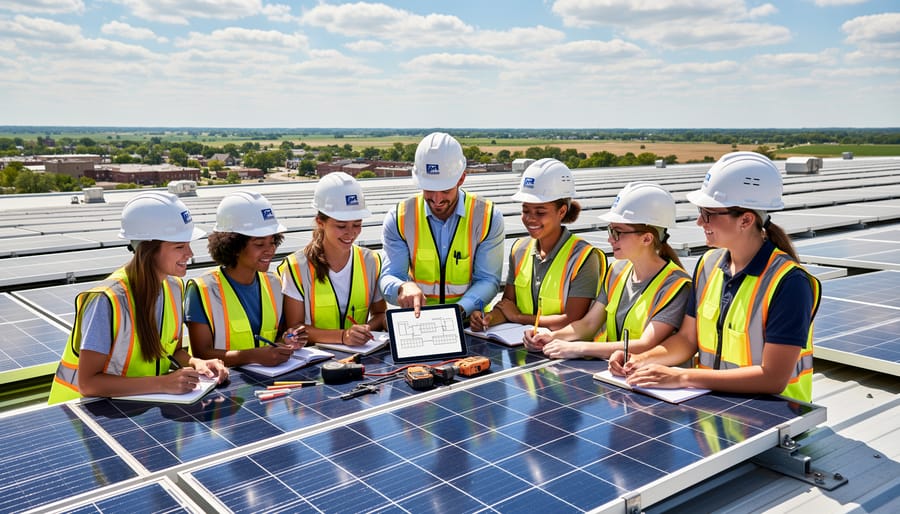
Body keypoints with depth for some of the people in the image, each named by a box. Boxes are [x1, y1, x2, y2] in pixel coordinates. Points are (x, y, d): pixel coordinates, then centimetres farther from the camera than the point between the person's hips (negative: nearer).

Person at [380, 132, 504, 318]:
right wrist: (403, 288, -28)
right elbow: (389, 278, -3)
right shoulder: (399, 219, -1)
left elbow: (488, 280, -3)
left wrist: (460, 308, -22)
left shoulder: (488, 217, -4)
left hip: (469, 322, -1)